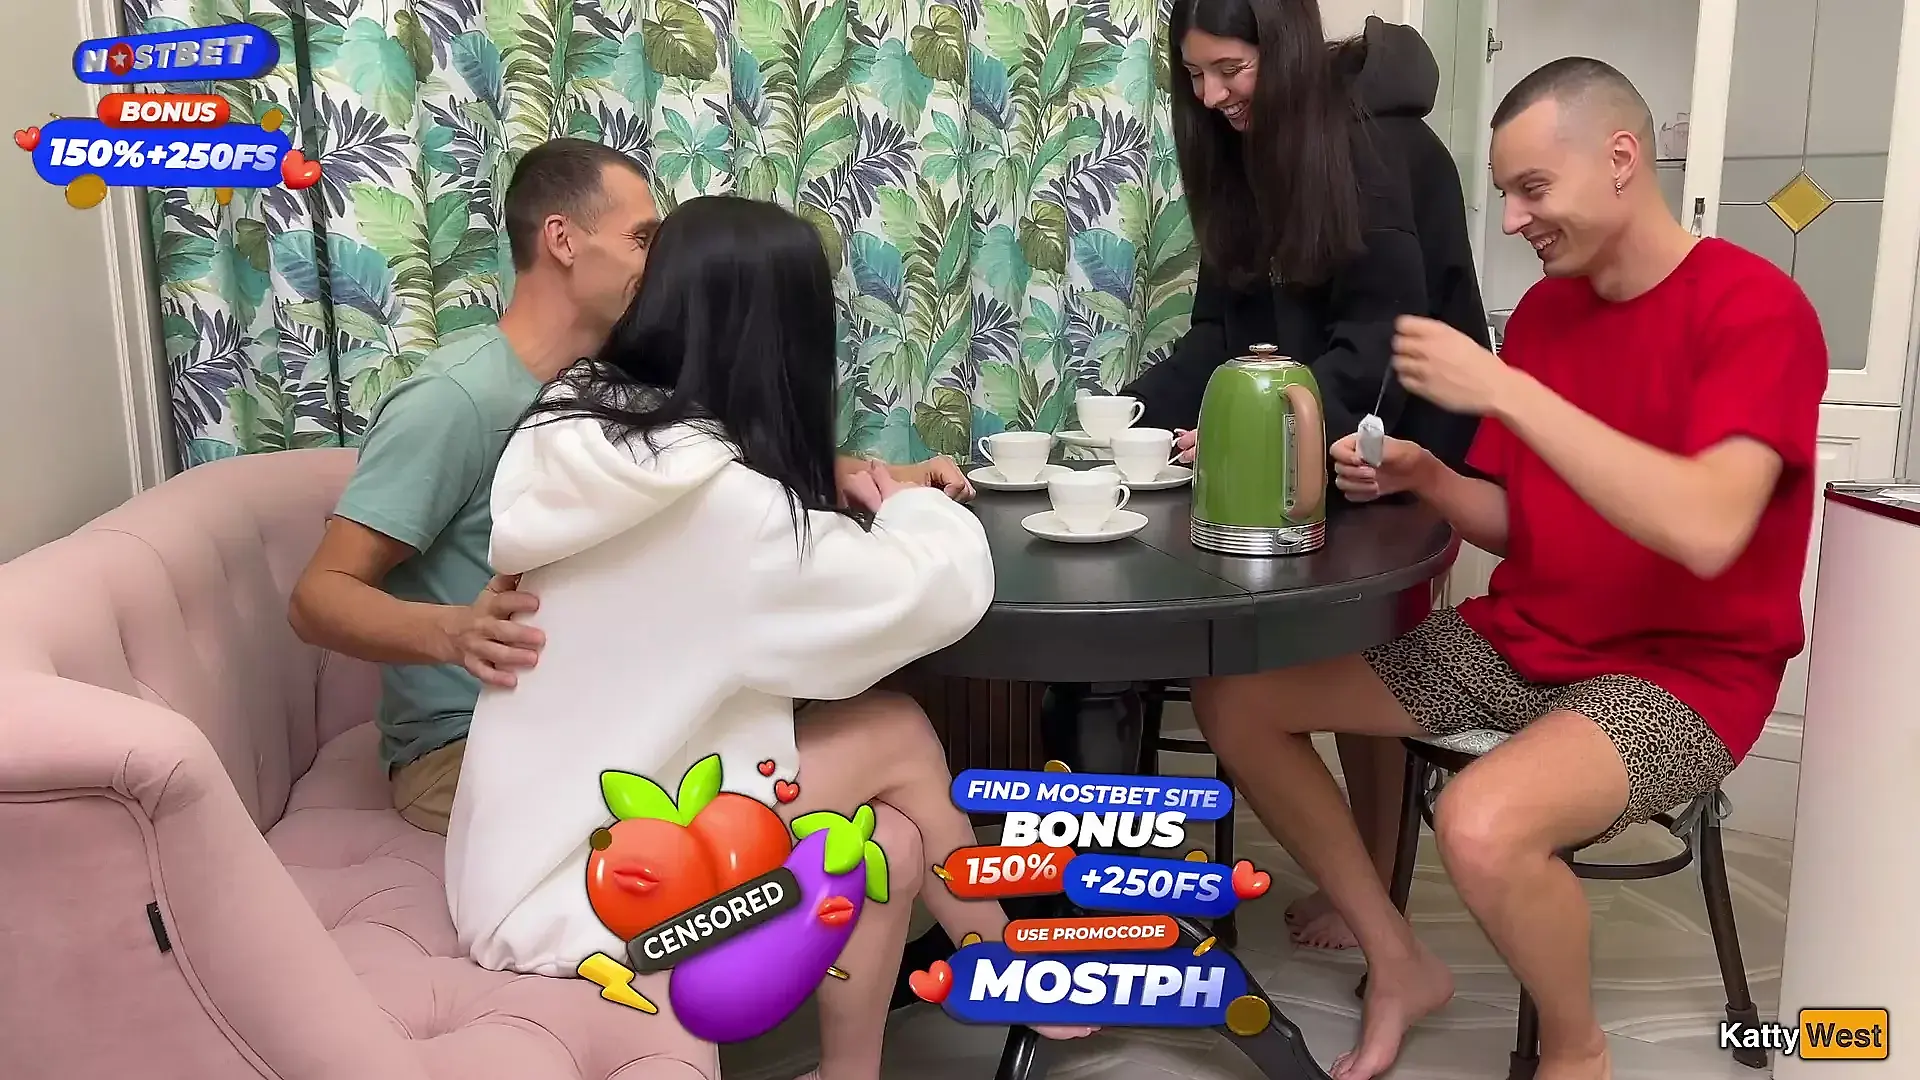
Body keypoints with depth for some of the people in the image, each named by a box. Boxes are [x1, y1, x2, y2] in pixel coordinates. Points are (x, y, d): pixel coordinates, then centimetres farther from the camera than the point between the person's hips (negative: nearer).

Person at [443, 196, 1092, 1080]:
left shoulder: (576, 425, -1)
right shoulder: (721, 504, -25)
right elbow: (947, 590, -17)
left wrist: (835, 501, 5)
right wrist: (905, 506, 4)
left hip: (534, 846, 8)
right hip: (572, 894, -8)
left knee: (893, 844, 4)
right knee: (898, 736, -8)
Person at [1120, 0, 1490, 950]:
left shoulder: (1377, 145, -19)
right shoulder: (1245, 151, 4)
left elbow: (1381, 336, -25)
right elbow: (1224, 324, 1)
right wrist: (1138, 414, -14)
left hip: (1407, 440, -6)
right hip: (1317, 442, 6)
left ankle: (1371, 893, 15)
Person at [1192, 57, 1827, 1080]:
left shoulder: (1755, 306, -15)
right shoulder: (1542, 309, 7)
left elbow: (1706, 530, -31)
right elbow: (1517, 525, 12)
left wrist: (1504, 390, -29)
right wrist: (1424, 477, -9)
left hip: (1680, 671, -7)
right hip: (1515, 641, 7)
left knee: (1483, 825, -37)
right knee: (1233, 698, -2)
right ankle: (1399, 962, 12)